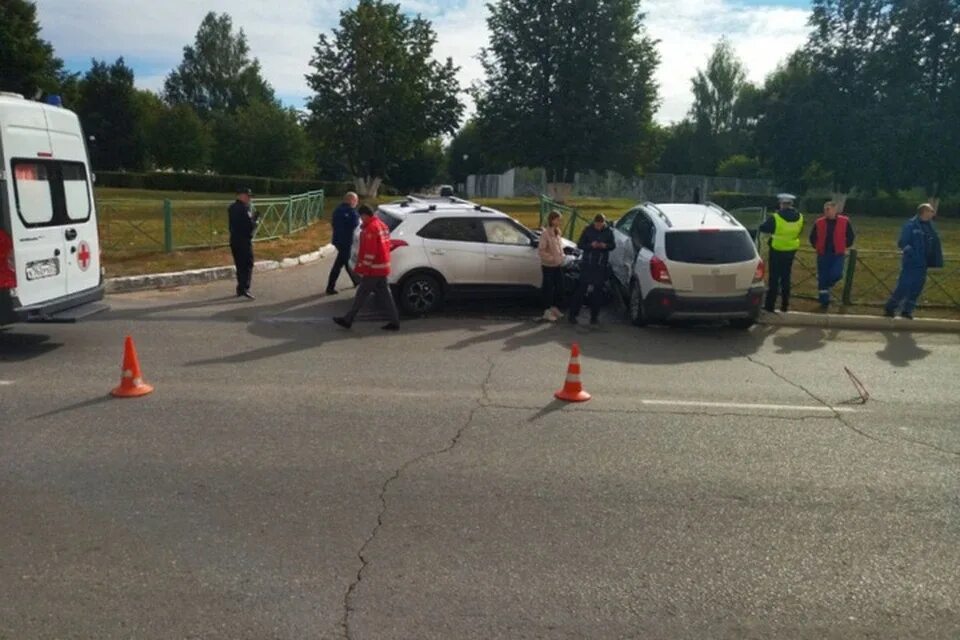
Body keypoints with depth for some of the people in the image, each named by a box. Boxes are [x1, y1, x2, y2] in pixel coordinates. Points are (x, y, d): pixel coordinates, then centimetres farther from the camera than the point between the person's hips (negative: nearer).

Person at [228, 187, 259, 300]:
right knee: (248, 265, -6)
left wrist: (252, 217, 9)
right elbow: (250, 226, -19)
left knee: (239, 265, 15)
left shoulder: (232, 208, 13)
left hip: (234, 239, 9)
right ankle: (245, 288, -15)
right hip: (244, 240, -9)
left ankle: (240, 288, 20)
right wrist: (256, 220, 1)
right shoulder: (244, 208, -16)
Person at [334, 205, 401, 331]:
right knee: (384, 295, 10)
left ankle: (348, 320, 8)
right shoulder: (382, 225, 14)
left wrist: (363, 268, -17)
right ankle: (394, 321, 9)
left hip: (373, 269, -9)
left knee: (361, 294, 0)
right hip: (383, 267, 9)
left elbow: (369, 252, -21)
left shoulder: (370, 229, -17)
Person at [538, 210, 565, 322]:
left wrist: (561, 258, 7)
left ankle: (555, 308, 27)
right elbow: (541, 250, -20)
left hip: (558, 265, 8)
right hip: (548, 266, -8)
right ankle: (547, 312, 11)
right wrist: (552, 258, -23)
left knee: (559, 287, 12)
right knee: (548, 288, 1)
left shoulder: (557, 232, 9)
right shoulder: (545, 233, -17)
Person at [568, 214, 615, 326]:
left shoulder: (609, 231, 1)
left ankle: (594, 316, 16)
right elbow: (580, 245, -2)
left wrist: (605, 246, -16)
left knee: (597, 291, 6)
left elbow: (612, 245, 6)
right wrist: (591, 245, -20)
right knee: (582, 289, -4)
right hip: (587, 265, -2)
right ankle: (572, 314, 2)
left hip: (601, 266, 2)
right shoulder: (588, 230, -4)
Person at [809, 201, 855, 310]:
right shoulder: (819, 222, -3)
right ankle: (824, 302, 14)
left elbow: (851, 236, 7)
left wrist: (845, 247, 6)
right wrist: (817, 247, 8)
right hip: (823, 254, 1)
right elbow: (812, 237, 12)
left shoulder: (844, 221, -6)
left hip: (838, 254, -1)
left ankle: (826, 285, 19)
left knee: (836, 274, -17)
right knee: (822, 278, 2)